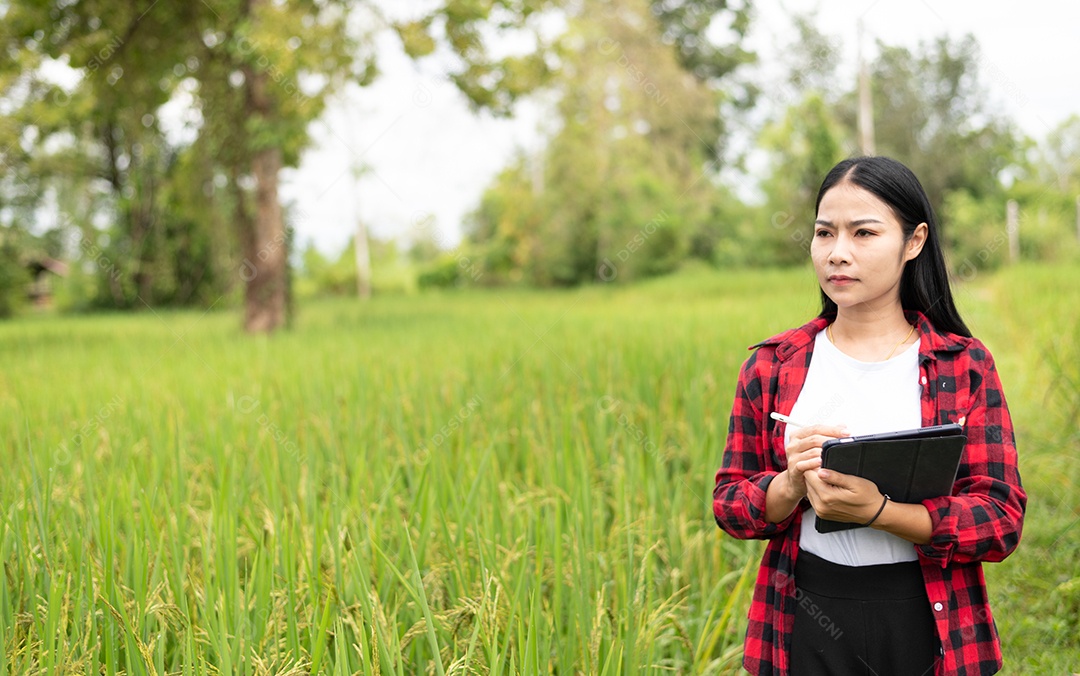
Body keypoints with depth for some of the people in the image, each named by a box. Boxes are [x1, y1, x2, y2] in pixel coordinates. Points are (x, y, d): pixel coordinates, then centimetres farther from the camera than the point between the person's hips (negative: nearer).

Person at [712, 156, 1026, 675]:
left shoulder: (965, 366, -3)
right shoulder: (772, 365, 2)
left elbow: (1002, 521, -9)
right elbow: (728, 506, 3)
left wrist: (878, 511, -23)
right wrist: (791, 486, -18)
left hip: (927, 629, -1)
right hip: (807, 630, 1)